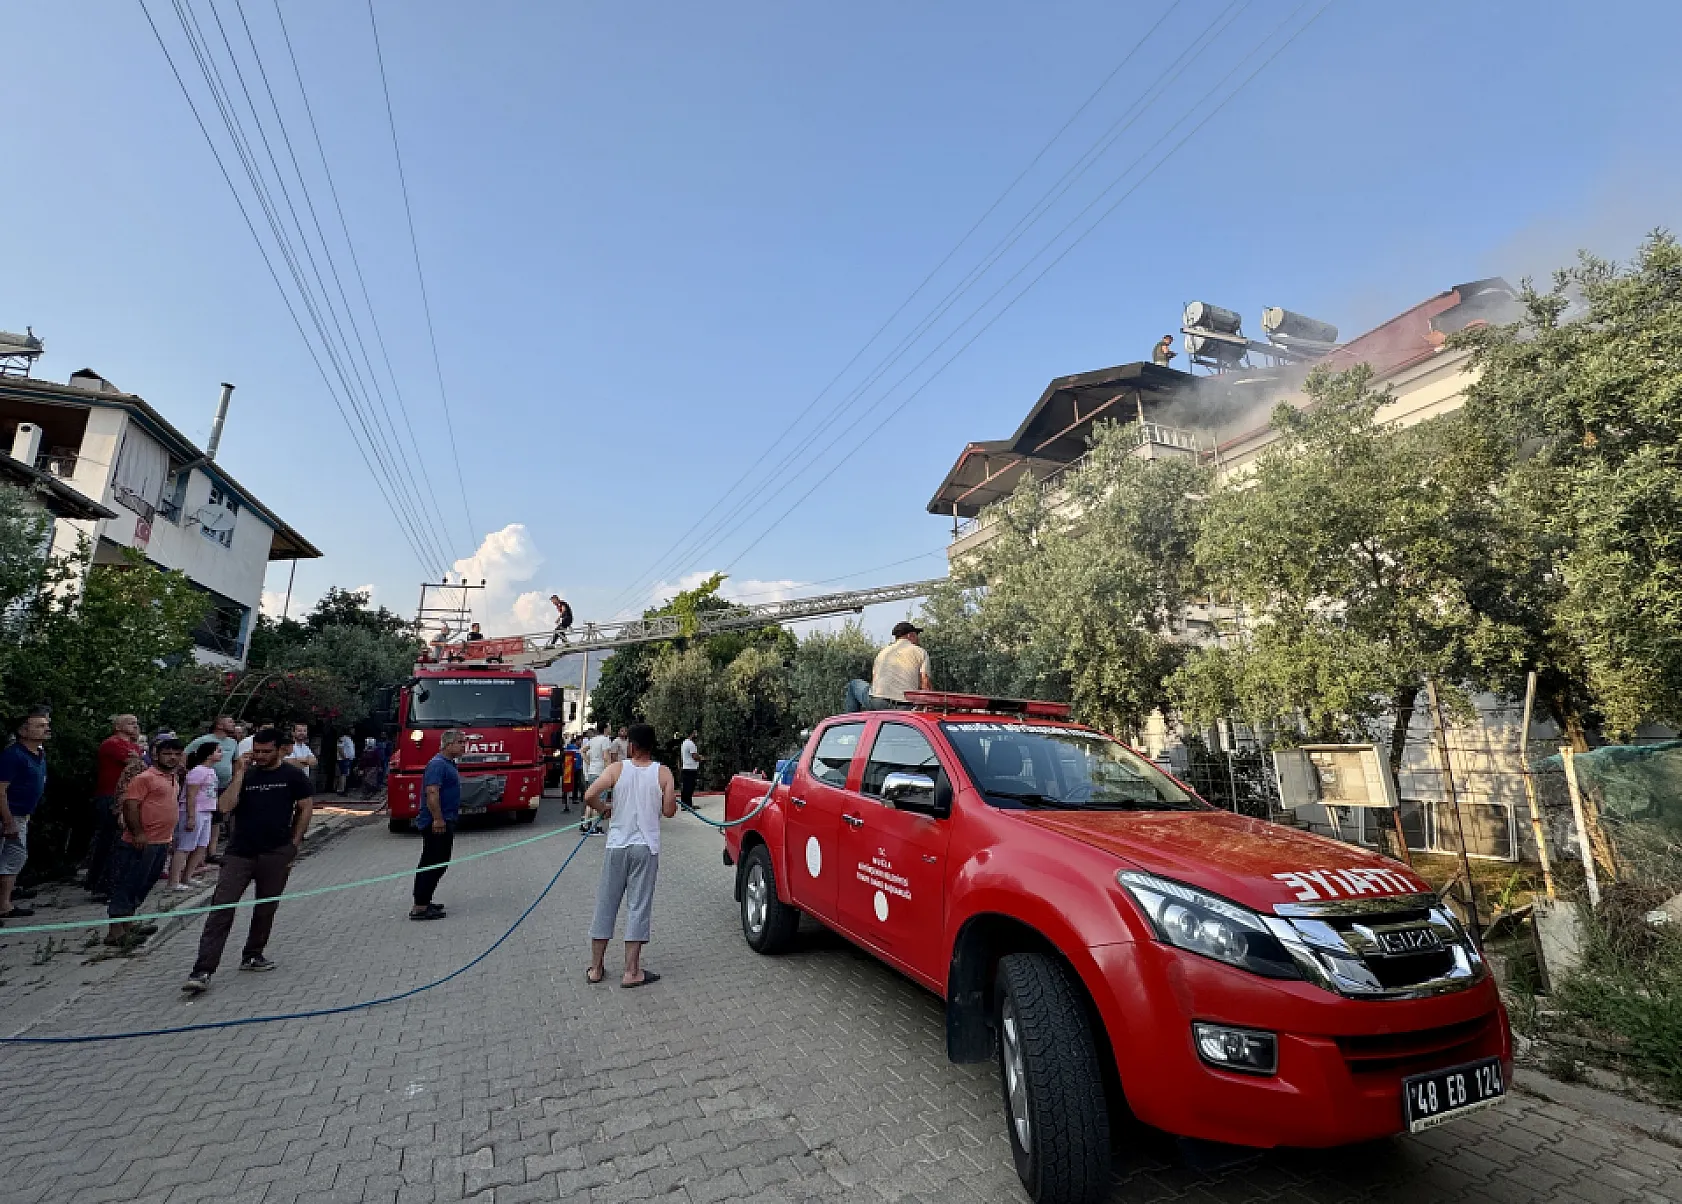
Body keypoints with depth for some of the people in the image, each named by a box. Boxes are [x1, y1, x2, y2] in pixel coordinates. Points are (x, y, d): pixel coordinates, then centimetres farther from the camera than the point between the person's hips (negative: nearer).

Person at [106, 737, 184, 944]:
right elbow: (130, 805, -18)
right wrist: (138, 833, -22)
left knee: (143, 886, 16)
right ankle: (115, 931, 2)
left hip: (162, 842, 9)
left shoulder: (174, 779, 14)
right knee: (127, 885, -2)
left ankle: (127, 923, 27)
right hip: (142, 842, -9)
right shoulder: (144, 777, -12)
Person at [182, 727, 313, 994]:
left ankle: (252, 956, 29)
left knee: (266, 908, 11)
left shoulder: (293, 775, 0)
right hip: (240, 852, 0)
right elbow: (225, 807, -9)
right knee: (222, 908, -5)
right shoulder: (245, 774, 3)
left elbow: (306, 807, 5)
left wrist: (294, 844, 2)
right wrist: (239, 774, -13)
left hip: (276, 854, 0)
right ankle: (202, 971, -2)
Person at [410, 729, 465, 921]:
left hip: (444, 821, 11)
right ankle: (419, 908, -4)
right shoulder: (438, 764, -18)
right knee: (434, 864, -8)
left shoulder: (449, 763, 15)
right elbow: (432, 792, -26)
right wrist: (438, 819, -28)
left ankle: (422, 902, 25)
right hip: (437, 823, -11)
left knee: (430, 864, 16)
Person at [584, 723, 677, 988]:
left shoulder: (617, 769, -6)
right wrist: (673, 797, 15)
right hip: (646, 848, -1)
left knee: (606, 905, 13)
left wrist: (606, 808, 5)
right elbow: (669, 812, -6)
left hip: (616, 847, 1)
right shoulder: (663, 773, -6)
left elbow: (589, 796, -14)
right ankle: (631, 972, 9)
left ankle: (595, 968, 22)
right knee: (639, 907, 5)